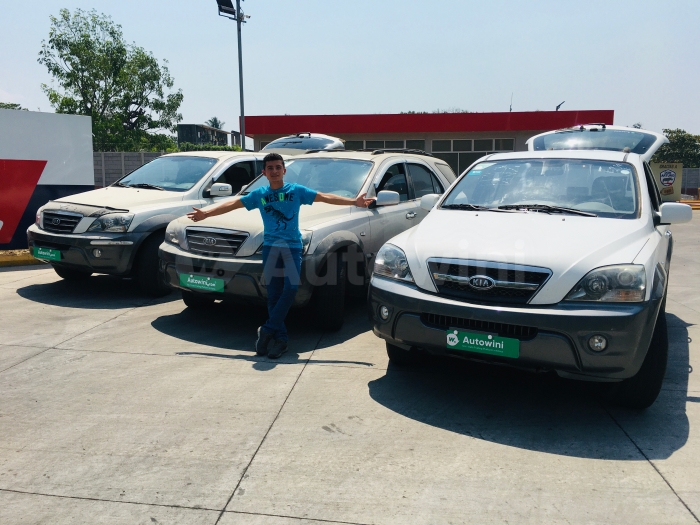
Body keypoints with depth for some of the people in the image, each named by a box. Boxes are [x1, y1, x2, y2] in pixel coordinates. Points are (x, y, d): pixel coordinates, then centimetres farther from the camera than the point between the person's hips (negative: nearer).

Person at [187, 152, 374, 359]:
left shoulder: (297, 191, 3)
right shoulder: (259, 194, 9)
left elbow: (325, 197, -1)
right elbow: (233, 203, 8)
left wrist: (353, 202, -10)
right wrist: (206, 212, 2)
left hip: (293, 246, -1)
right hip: (270, 246, 2)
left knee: (291, 288, -16)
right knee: (273, 294, 0)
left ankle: (267, 330, -4)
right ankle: (280, 338, 7)